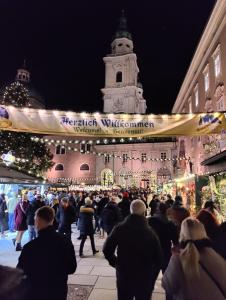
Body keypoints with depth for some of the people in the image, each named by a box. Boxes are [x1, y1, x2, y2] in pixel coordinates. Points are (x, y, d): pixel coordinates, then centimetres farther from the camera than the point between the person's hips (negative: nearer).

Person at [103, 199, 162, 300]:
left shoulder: (120, 228, -14)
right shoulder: (150, 231, -16)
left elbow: (107, 250, -11)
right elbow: (158, 258, -11)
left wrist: (115, 263, 6)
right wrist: (152, 278, 4)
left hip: (124, 276, 1)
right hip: (145, 278, -1)